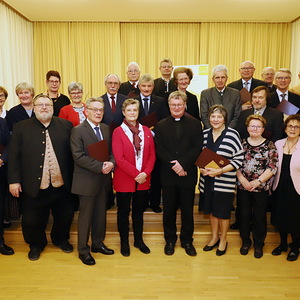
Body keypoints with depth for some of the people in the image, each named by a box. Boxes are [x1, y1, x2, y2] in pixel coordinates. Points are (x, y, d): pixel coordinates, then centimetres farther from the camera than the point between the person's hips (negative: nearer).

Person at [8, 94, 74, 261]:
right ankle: (36, 244, 39)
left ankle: (61, 239, 43)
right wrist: (14, 180, -6)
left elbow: (73, 153, 1)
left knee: (65, 216, 16)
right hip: (34, 186, -1)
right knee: (33, 220, 12)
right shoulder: (21, 128, -1)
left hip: (61, 184, 1)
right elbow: (14, 156, -2)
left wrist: (73, 178, -2)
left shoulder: (66, 125, 0)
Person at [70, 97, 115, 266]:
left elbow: (112, 151, 10)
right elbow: (78, 156, -17)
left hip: (104, 179, 6)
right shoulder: (78, 130, -9)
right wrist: (100, 166, -21)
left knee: (101, 214, 16)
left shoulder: (106, 129, 10)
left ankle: (98, 243, 33)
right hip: (87, 180, -6)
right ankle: (83, 250, 21)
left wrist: (111, 163, -12)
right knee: (86, 216, 6)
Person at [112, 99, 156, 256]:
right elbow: (119, 159, -13)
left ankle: (139, 240, 32)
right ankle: (124, 242, 26)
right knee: (123, 211, 10)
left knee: (139, 211, 16)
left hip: (143, 179, 4)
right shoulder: (118, 132, -6)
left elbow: (152, 155, 3)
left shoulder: (146, 131, 6)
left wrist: (145, 173, -11)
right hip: (124, 180, -3)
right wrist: (136, 174, -16)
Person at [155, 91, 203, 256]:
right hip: (168, 174, 1)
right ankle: (170, 240, 26)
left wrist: (182, 163, -17)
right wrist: (174, 165, -14)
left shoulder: (195, 124, 3)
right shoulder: (161, 125, 6)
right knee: (169, 210, 10)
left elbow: (197, 148, -6)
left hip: (188, 174, -1)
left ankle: (187, 241, 26)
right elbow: (159, 150, -2)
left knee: (187, 210, 10)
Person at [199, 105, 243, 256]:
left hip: (225, 181, -4)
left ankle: (223, 240, 33)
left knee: (223, 211, 10)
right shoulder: (205, 134, 3)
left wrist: (220, 170, -22)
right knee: (211, 209, 18)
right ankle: (214, 237, 39)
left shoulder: (232, 134, -12)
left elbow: (239, 159, -14)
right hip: (207, 180, 5)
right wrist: (201, 168, -7)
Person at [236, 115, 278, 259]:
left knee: (259, 216, 9)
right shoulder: (242, 143, 3)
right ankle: (245, 241, 30)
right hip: (242, 187, 2)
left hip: (262, 188, -1)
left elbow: (272, 167, -7)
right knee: (244, 215, 10)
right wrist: (242, 179, -12)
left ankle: (259, 244, 28)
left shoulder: (269, 145, -2)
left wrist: (258, 181, -15)